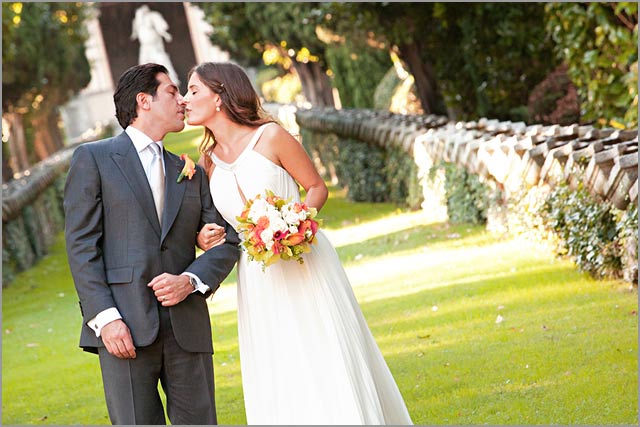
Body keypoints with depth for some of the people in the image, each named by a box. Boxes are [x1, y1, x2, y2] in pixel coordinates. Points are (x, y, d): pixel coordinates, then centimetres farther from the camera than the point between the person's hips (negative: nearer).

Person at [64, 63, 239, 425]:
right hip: (125, 328, -4)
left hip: (187, 327, 4)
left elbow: (227, 242, 14)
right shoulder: (93, 159, 7)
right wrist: (105, 317, -12)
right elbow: (81, 245, -1)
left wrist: (190, 281, -6)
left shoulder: (191, 173, 21)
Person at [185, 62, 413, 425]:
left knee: (327, 374, -3)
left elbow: (317, 187, -1)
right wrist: (204, 238, -4)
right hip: (258, 282, 5)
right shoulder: (209, 160, 8)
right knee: (277, 382, 4)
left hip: (304, 269, -5)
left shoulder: (270, 136, -7)